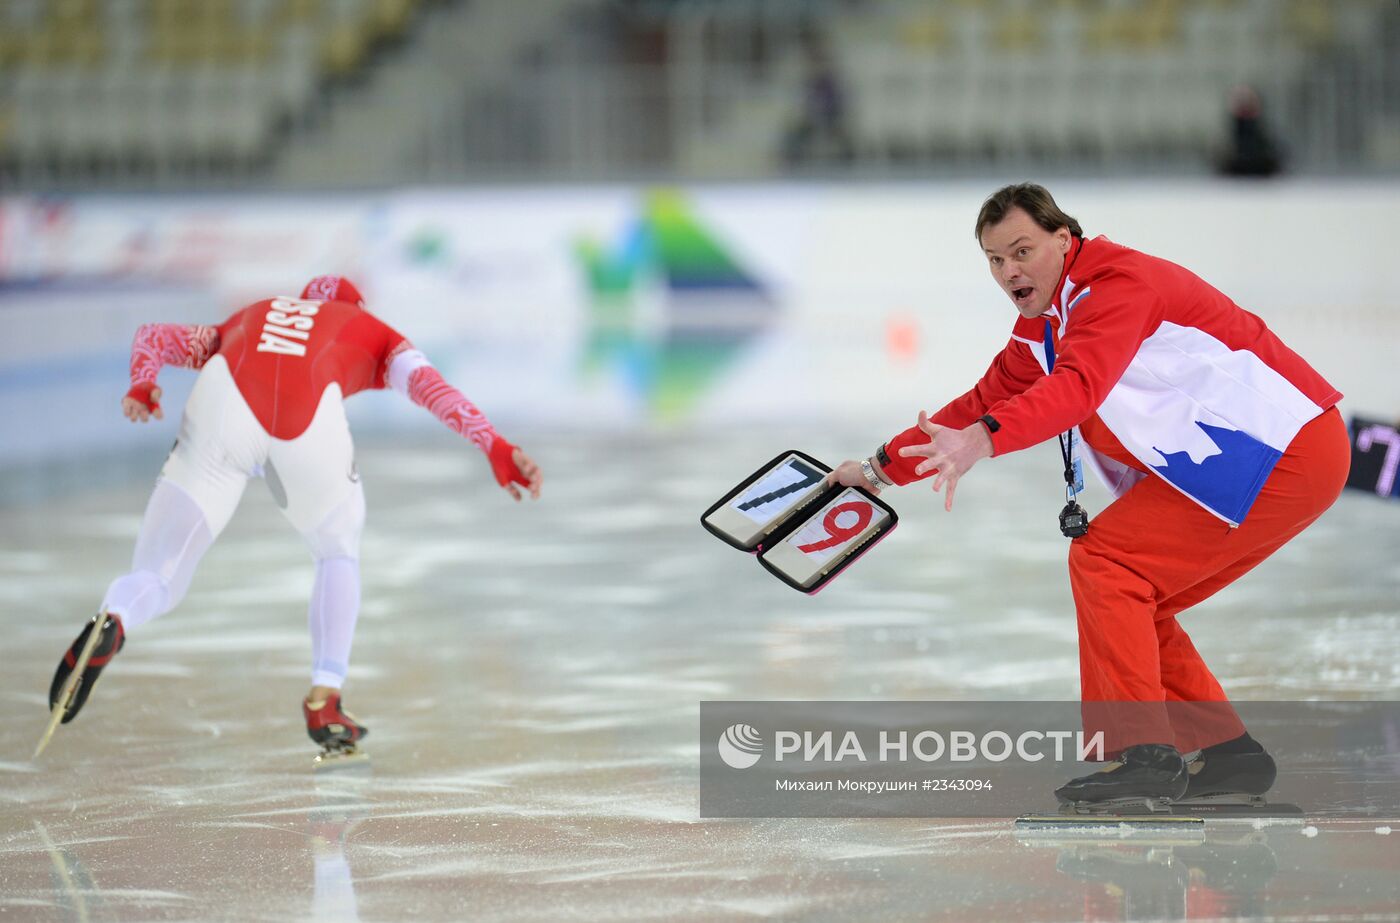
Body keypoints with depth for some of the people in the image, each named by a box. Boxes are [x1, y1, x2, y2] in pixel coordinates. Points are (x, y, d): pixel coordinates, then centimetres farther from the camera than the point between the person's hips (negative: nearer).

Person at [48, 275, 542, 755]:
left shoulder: (249, 318, 42)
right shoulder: (374, 332, 35)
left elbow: (152, 335, 30)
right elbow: (427, 384, 16)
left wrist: (141, 388, 12)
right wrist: (496, 448, 4)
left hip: (224, 405, 1)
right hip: (311, 421, -1)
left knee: (158, 580, 4)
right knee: (339, 553, 28)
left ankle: (110, 624, -30)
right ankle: (325, 704, 19)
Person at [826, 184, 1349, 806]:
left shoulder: (1117, 281, -16)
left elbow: (1078, 387, -32)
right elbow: (986, 403, 23)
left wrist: (983, 440, -45)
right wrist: (882, 469, 21)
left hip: (1284, 446, -10)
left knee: (1103, 560, -15)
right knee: (1130, 596, 12)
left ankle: (1142, 755, -19)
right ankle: (1226, 752, 16)